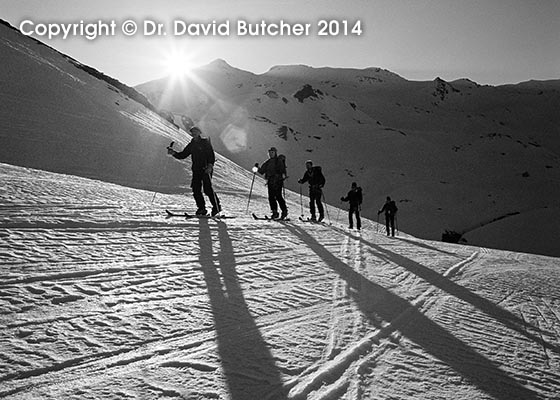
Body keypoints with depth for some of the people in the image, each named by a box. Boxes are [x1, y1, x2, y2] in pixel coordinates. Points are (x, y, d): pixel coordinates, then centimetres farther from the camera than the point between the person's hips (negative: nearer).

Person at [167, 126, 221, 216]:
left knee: (208, 189, -12)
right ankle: (201, 208, 6)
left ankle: (216, 206, -1)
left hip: (206, 169, -6)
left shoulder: (205, 142, -1)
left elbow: (212, 155, -8)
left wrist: (210, 165, -21)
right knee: (196, 189, -1)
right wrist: (174, 153, 3)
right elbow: (182, 155, 19)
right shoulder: (191, 145, 17)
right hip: (196, 170, 6)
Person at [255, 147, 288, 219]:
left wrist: (283, 174, -31)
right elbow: (262, 171, 21)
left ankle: (284, 211, -2)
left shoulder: (279, 160, 3)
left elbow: (282, 168, -13)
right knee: (271, 197, 0)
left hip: (277, 180, -6)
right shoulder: (267, 162, 20)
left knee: (278, 196, -13)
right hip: (270, 181, 6)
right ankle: (275, 212, 5)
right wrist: (258, 168, 3)